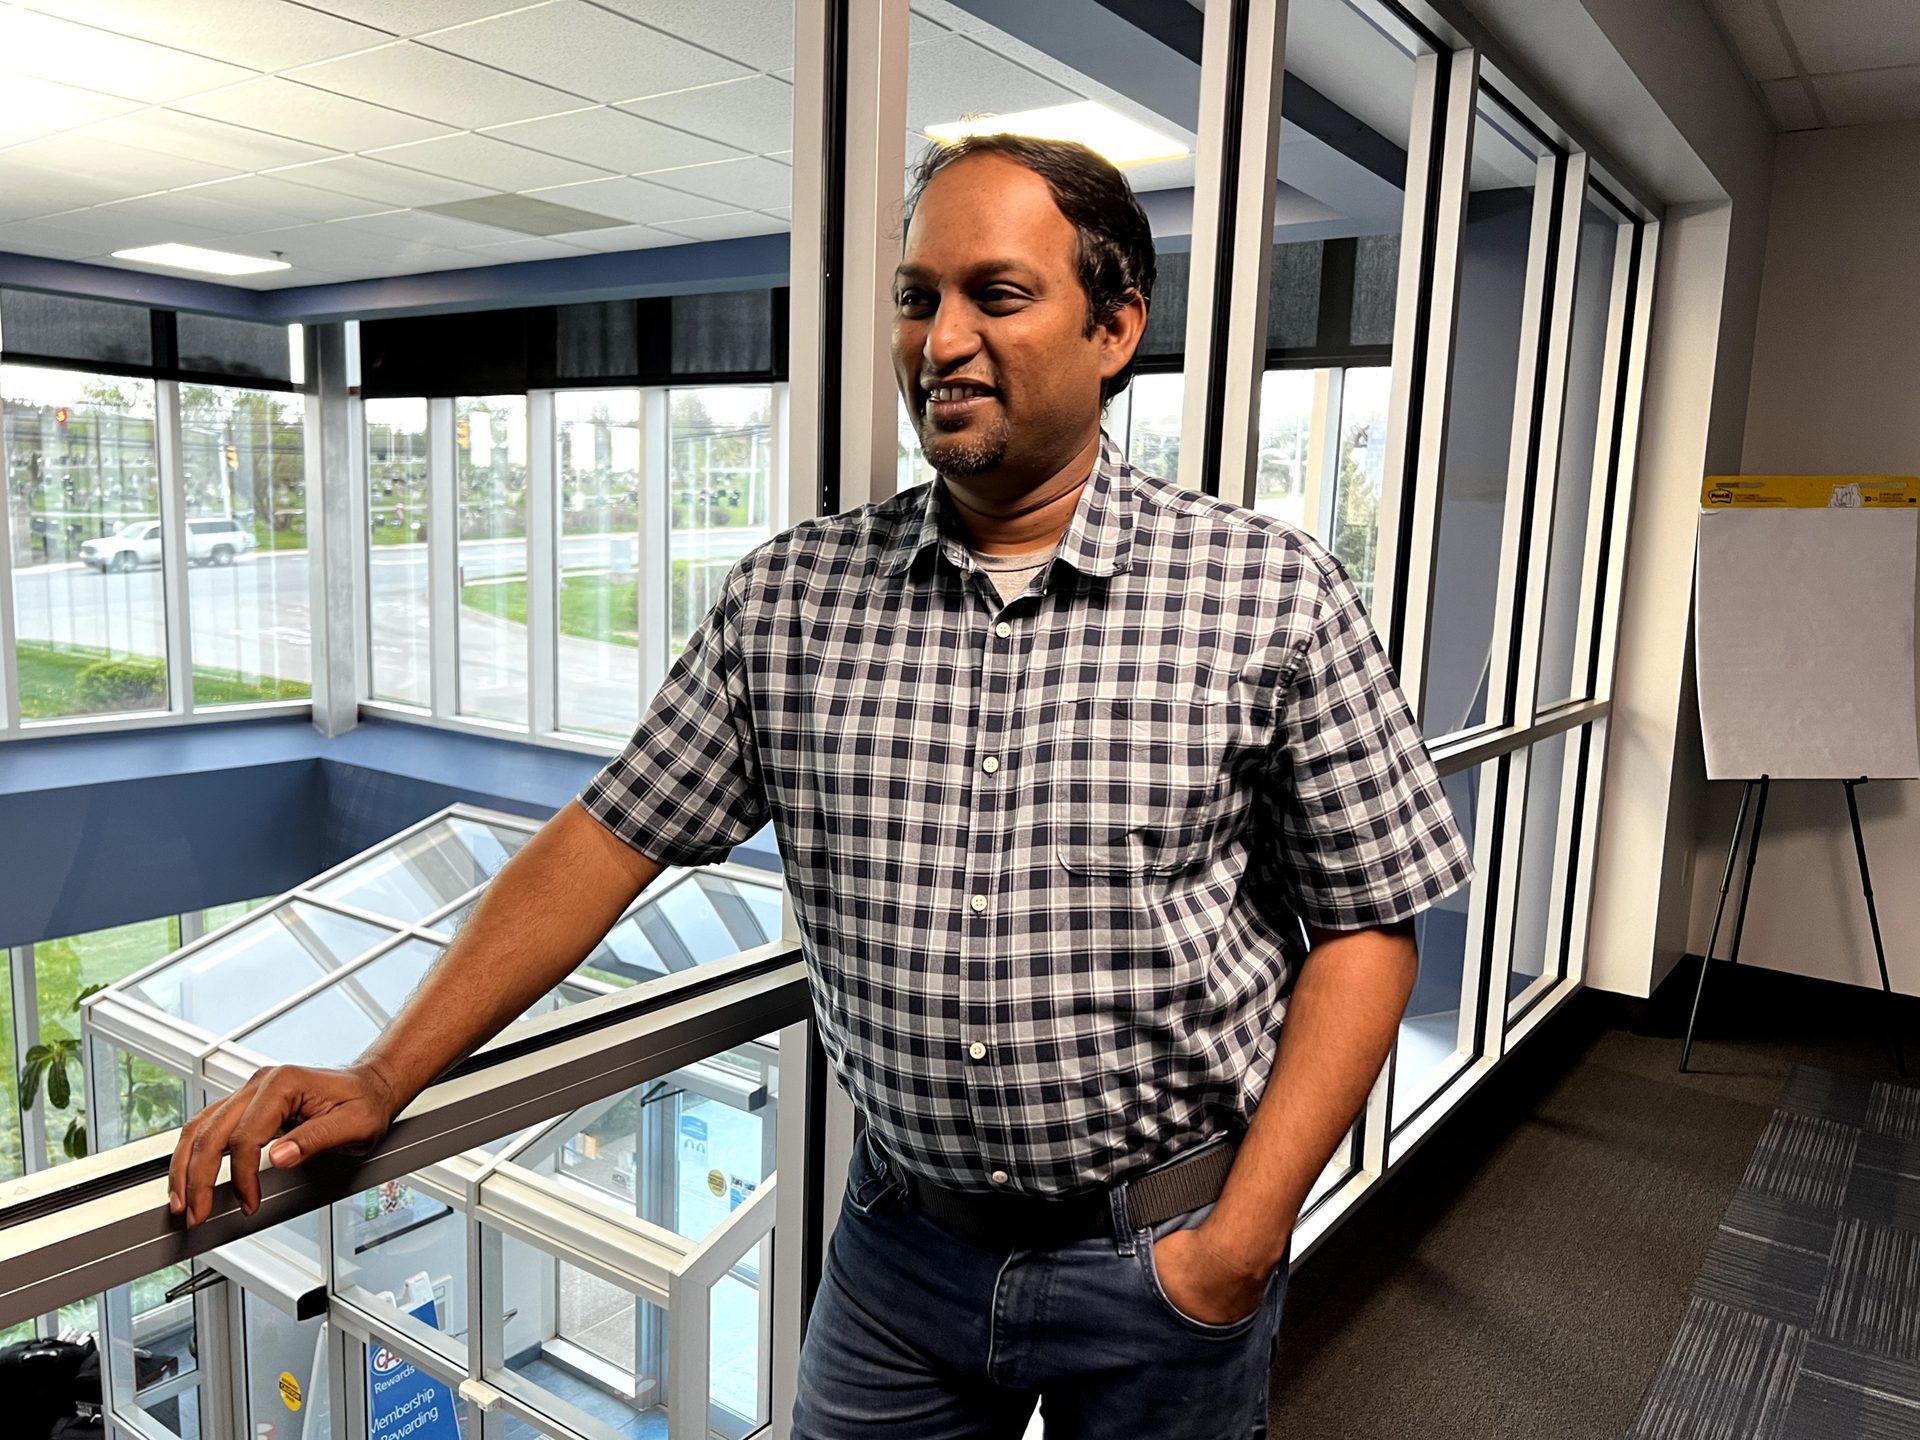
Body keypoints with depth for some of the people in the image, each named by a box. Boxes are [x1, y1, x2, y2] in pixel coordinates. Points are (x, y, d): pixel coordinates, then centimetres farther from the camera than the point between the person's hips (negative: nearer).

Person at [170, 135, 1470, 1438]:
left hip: (1162, 1266, -1)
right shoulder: (792, 596, -4)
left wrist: (1244, 1240, -13)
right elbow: (613, 840, -1)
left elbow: (1366, 925, -7)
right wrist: (383, 1080, -5)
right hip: (906, 1240, 2)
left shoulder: (1275, 596, -11)